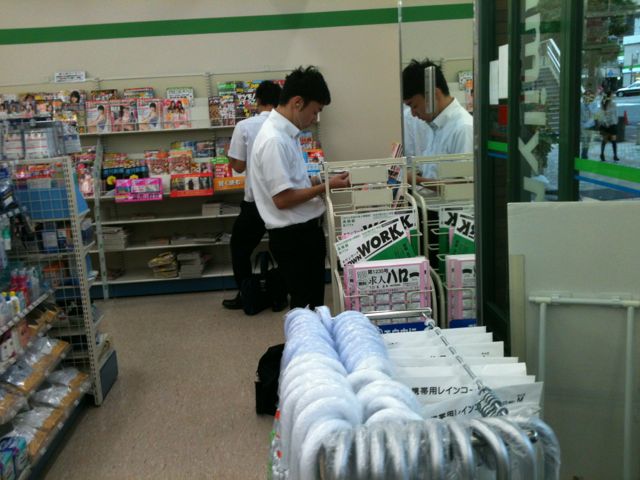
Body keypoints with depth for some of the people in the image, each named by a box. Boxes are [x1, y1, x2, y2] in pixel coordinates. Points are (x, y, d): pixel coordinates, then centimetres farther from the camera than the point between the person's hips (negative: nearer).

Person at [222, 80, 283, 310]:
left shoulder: (244, 126, -9)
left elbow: (238, 166, -6)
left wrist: (229, 153, 12)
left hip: (256, 200, -2)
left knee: (239, 247, 16)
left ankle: (246, 297, 19)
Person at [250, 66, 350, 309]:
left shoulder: (285, 133, 8)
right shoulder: (274, 140, -22)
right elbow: (282, 199, -24)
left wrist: (321, 181, 6)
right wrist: (325, 186, -15)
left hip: (305, 230, 10)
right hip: (293, 236, -10)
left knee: (314, 302, 20)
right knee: (305, 306, 3)